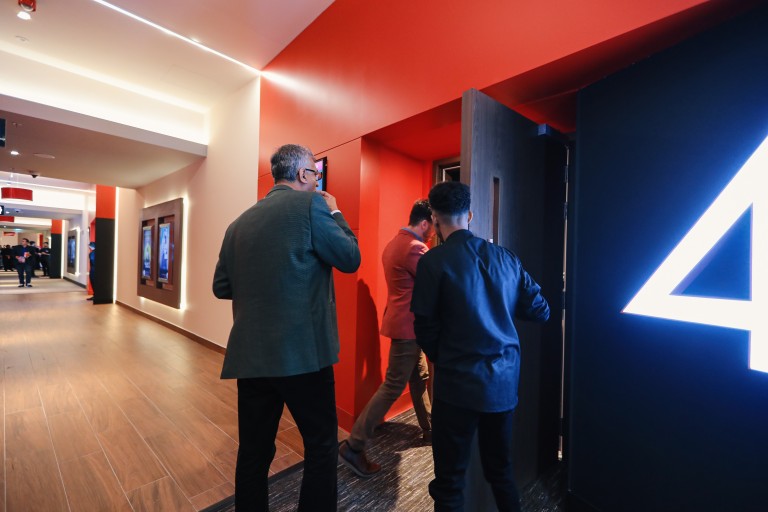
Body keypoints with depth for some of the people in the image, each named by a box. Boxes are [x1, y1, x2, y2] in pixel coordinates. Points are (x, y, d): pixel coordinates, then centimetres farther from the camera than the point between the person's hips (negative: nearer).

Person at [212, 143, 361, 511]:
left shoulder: (240, 222, 11)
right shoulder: (310, 203, -8)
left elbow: (221, 287, 14)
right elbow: (350, 259, -3)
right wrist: (334, 212, 9)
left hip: (249, 354, 7)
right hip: (301, 351, -6)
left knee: (253, 451, 19)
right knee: (322, 446, 13)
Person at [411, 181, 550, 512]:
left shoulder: (433, 261, -14)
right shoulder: (506, 258, 0)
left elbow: (425, 328, -11)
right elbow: (540, 311, 5)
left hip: (459, 383, -5)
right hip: (504, 381, 6)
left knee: (449, 482, 12)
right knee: (501, 472, 24)